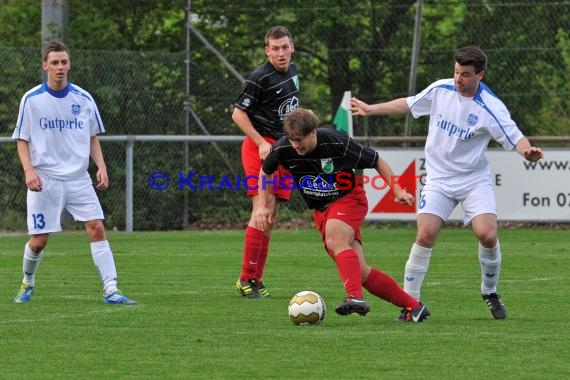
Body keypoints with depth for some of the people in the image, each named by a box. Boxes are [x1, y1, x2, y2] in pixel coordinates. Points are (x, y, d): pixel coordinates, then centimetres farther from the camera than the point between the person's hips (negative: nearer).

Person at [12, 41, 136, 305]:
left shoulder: (83, 99, 5)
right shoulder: (31, 100, -3)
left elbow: (92, 137, 14)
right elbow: (22, 140, 1)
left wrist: (101, 166, 0)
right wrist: (29, 171, -15)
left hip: (78, 179, 2)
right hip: (44, 181, -2)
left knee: (97, 229, -11)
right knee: (39, 240, 0)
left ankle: (111, 290, -12)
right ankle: (27, 283, 28)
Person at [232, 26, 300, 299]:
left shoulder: (292, 72, 11)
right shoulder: (260, 77, -14)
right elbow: (238, 113, -13)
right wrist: (261, 143, -20)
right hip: (261, 147, -8)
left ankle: (256, 280, 12)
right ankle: (246, 280, -12)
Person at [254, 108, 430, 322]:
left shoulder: (337, 143, -22)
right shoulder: (282, 150, -13)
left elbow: (376, 161, -8)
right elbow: (266, 171, 11)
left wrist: (397, 190, -10)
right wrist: (263, 205, 4)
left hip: (349, 199, -5)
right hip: (321, 210, 5)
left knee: (334, 240, -36)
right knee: (360, 272, -5)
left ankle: (356, 297, -46)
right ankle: (413, 306, 2)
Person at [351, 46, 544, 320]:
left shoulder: (490, 107, -16)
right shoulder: (440, 89, -4)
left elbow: (515, 138, -21)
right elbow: (409, 104, 14)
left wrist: (528, 150, -44)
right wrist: (371, 109, 23)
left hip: (474, 181, -2)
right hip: (438, 180, 2)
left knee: (487, 235, -18)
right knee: (425, 235, -14)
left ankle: (490, 293, 9)